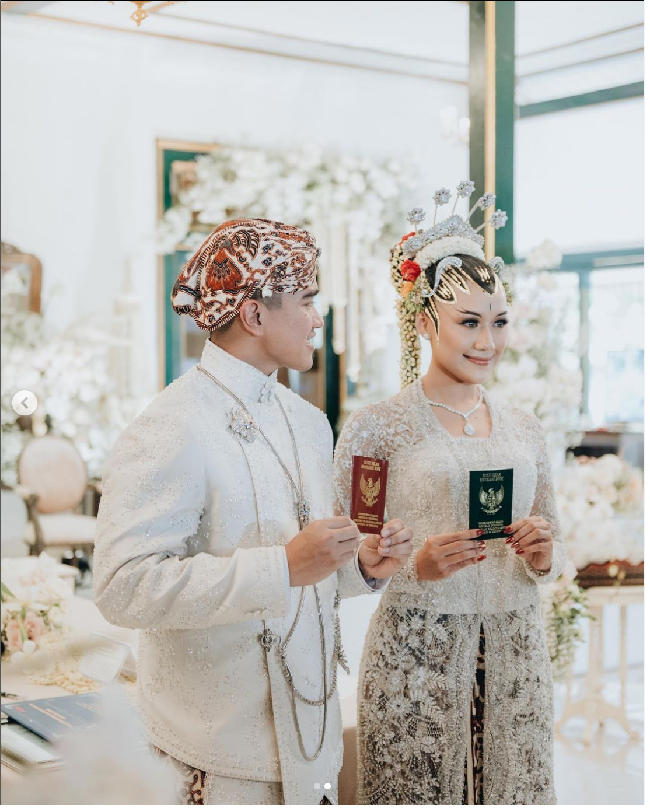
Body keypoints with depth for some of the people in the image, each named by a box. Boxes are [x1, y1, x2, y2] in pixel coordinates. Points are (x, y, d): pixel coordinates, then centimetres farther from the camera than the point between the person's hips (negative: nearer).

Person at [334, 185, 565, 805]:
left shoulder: (523, 429, 8)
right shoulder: (375, 427, -6)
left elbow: (553, 560, 15)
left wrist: (544, 557, -7)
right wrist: (415, 565, -21)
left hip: (515, 657, 4)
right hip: (415, 656, -4)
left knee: (514, 789, 10)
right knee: (417, 790, 2)